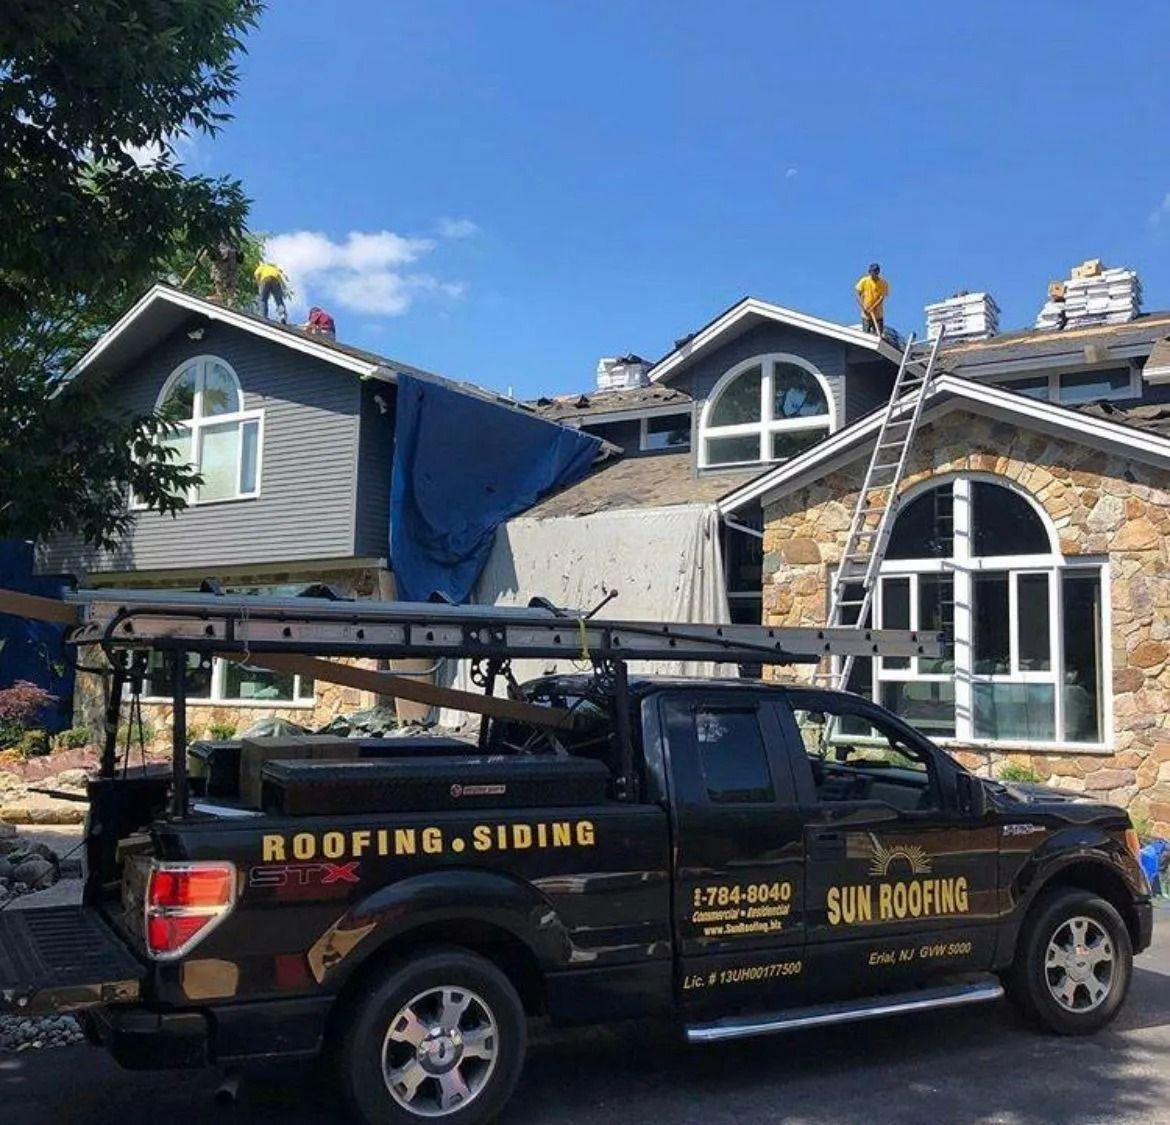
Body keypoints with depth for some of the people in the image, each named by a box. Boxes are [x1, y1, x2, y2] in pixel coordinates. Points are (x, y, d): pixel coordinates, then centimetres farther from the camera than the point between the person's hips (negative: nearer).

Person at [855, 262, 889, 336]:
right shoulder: (864, 281, -1)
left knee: (879, 334, -4)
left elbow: (882, 297, -10)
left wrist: (872, 308, -21)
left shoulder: (883, 283, -3)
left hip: (878, 314, 0)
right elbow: (858, 295, 0)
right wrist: (863, 307, -14)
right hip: (866, 314, 0)